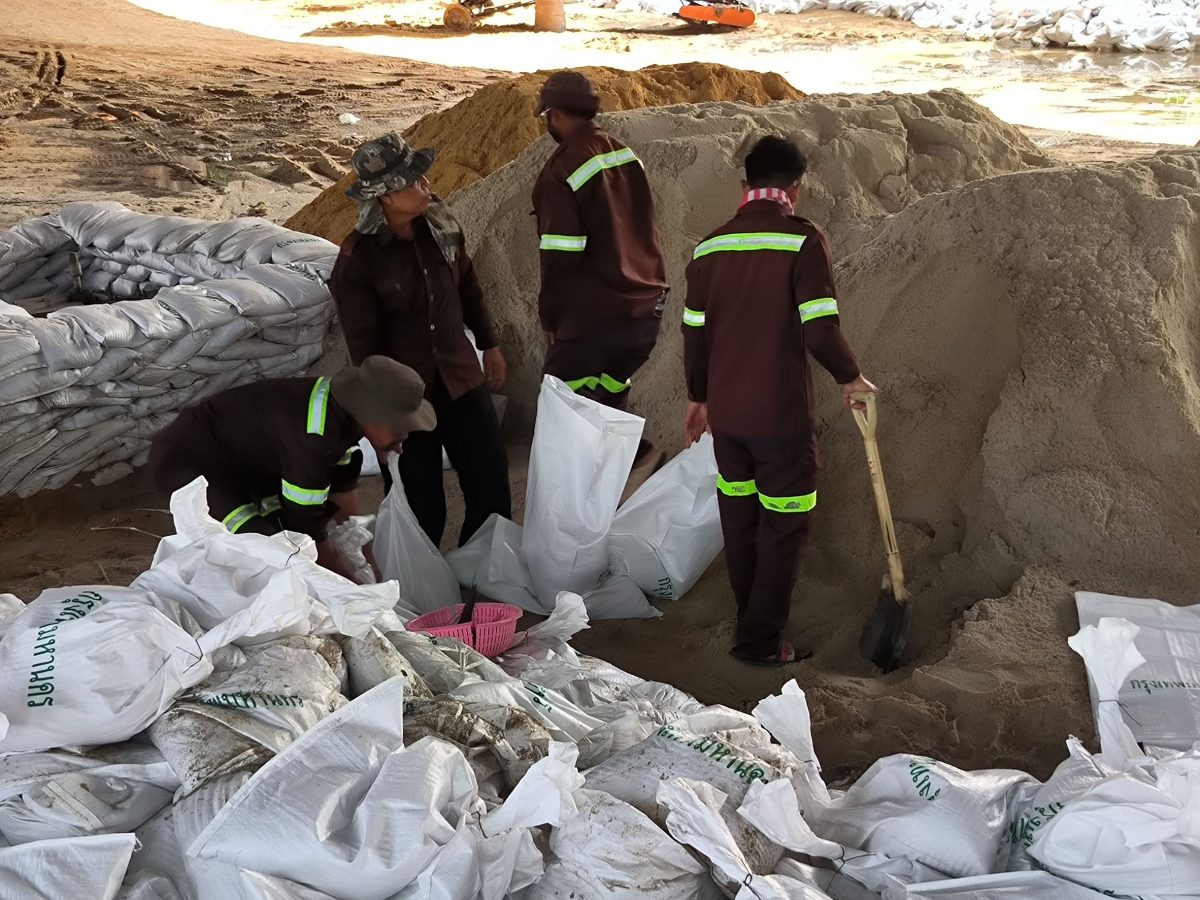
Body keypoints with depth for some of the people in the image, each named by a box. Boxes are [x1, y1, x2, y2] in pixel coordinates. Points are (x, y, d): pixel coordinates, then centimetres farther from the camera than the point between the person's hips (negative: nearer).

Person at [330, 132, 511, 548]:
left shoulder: (441, 225, -4)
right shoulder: (357, 260, -20)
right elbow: (363, 346, -14)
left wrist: (489, 344, 19)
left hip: (460, 378, 5)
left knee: (492, 490, 12)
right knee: (421, 510, 5)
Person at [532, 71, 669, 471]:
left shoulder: (561, 172, -16)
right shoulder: (627, 156, 6)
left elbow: (560, 257, -17)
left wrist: (551, 318, -4)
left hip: (594, 318, -7)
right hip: (647, 309, 7)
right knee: (609, 395, 22)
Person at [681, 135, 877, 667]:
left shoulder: (710, 247, 3)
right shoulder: (803, 240, -13)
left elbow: (695, 333, 8)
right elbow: (820, 330, -19)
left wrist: (699, 397, 21)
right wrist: (851, 378, -1)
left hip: (725, 412, 5)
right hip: (782, 416, -5)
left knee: (739, 521, 19)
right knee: (782, 528, 8)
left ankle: (751, 620, 34)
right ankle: (760, 642, 13)